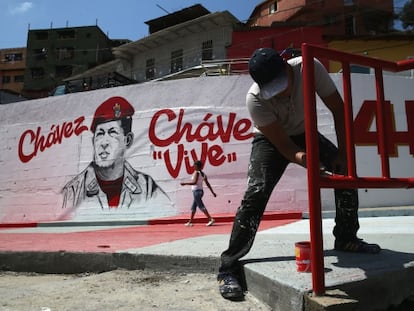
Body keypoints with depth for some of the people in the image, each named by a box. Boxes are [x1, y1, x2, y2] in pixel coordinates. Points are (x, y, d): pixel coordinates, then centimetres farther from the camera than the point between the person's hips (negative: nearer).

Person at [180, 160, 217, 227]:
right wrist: (213, 192, 16)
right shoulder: (203, 174, 11)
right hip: (200, 191, 9)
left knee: (201, 206, -10)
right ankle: (190, 222, 22)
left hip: (196, 191, -9)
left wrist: (185, 183, -17)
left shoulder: (196, 172, -12)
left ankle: (211, 219, -17)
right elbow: (208, 184, 12)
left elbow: (194, 182, -23)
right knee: (193, 207, 15)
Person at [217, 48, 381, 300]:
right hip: (271, 139, -4)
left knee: (346, 170, -8)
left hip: (304, 133, 4)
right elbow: (282, 144, -29)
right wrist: (300, 157, -50)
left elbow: (338, 109, -17)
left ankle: (347, 239, 14)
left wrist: (343, 153, -21)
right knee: (257, 192, -23)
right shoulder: (254, 99, -34)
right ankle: (229, 267, -16)